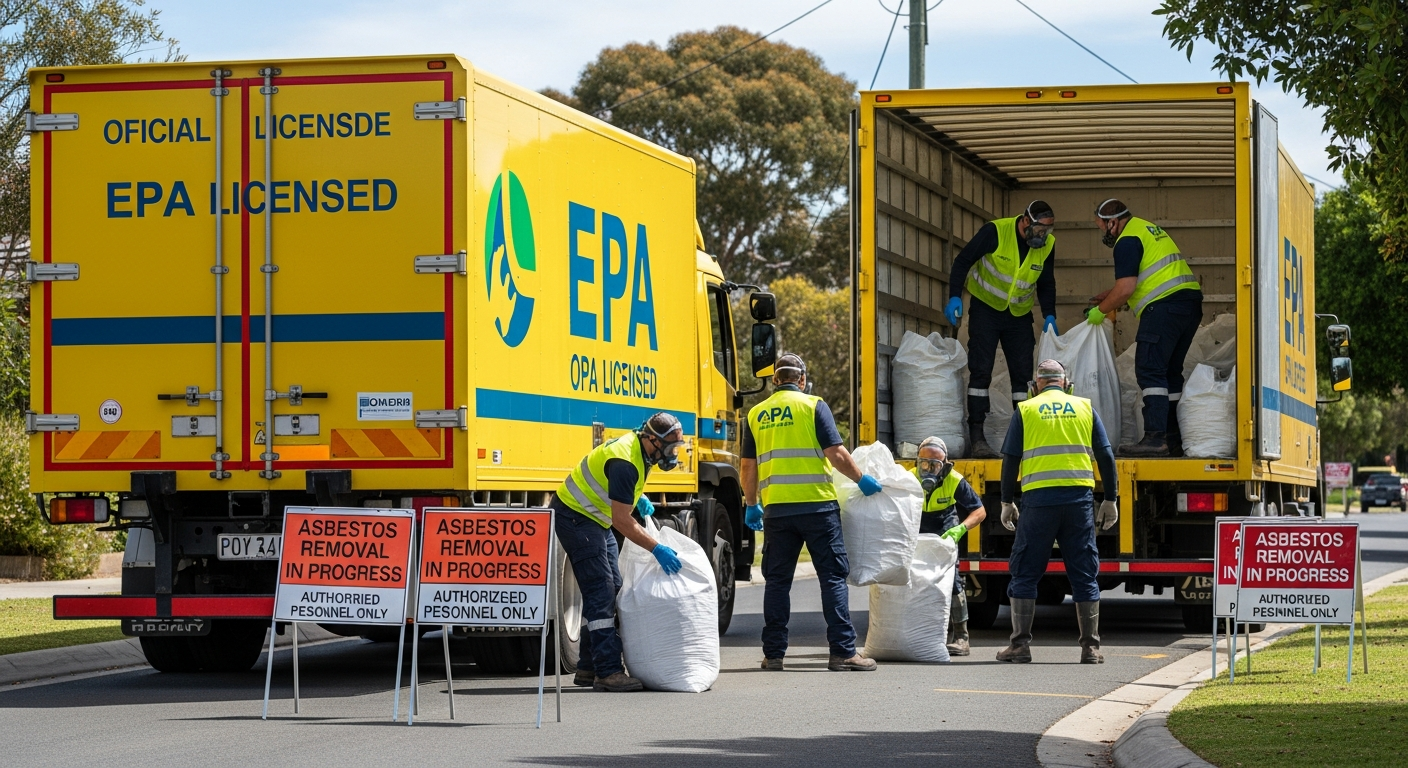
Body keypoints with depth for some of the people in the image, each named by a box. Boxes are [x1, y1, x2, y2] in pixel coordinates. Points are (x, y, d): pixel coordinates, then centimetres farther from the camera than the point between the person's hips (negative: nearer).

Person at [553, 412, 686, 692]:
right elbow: (622, 521, -29)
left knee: (611, 590, 11)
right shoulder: (625, 462, -29)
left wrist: (638, 497, 11)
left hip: (594, 519, 11)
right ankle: (608, 671, -20)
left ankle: (589, 668, 16)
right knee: (600, 591, -16)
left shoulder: (639, 448, 1)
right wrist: (657, 549, -29)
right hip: (574, 516, -11)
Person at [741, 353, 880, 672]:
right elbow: (836, 453, -8)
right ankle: (843, 652, -4)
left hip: (776, 510, 3)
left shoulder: (756, 414, 10)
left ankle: (773, 653, 9)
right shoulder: (813, 406, -1)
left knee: (777, 581, 10)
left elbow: (748, 467, 12)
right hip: (817, 504, -3)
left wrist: (752, 505, 23)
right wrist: (861, 480, 5)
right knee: (833, 577, 0)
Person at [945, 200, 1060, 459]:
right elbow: (963, 260, -13)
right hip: (986, 309, -4)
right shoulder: (995, 232, -21)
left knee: (1023, 372, 1)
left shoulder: (1047, 245, -7)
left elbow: (1046, 283, 7)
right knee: (981, 370, -10)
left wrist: (1049, 314, -6)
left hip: (1019, 314, 4)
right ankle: (976, 438, -12)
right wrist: (955, 296, -22)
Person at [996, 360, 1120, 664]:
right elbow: (1106, 457, 8)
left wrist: (1007, 503, 12)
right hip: (1079, 499, 1)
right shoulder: (1085, 408, 11)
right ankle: (1090, 647, 5)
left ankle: (1020, 644, 2)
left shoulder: (1026, 410, 7)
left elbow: (1010, 460, 4)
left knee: (1025, 572, 6)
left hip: (1039, 499, -1)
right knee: (1084, 574, 6)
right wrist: (1110, 500, 14)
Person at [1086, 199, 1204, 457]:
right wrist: (1109, 297, 33)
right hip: (1190, 302, 10)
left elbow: (1125, 289, -14)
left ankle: (1155, 438, -20)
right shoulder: (1149, 229, 26)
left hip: (1164, 307, -10)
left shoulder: (1127, 241, -6)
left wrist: (1100, 310, 0)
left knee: (1150, 371, -11)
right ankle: (1174, 439, 12)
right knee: (1170, 371, 13)